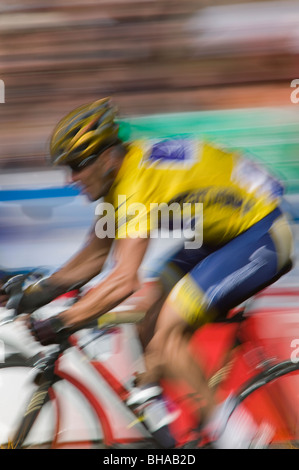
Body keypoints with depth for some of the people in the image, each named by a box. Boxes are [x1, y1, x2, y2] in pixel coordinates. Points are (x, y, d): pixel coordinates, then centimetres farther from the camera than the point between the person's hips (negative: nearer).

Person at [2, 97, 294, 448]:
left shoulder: (138, 181, -26)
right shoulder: (117, 178, 3)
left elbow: (124, 280, -34)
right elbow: (92, 258, 11)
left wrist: (59, 324, -31)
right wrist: (34, 293, 2)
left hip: (261, 236, -10)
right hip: (224, 233, 10)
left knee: (166, 330, -15)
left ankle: (224, 430, -6)